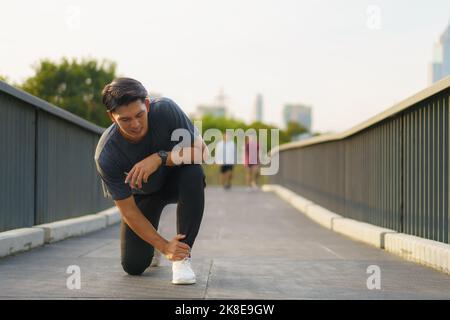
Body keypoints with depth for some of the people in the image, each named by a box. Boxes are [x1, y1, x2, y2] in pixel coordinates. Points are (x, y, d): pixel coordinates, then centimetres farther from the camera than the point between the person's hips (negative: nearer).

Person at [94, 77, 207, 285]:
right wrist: (164, 246, -30)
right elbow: (128, 211, -24)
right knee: (133, 266, -9)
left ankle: (183, 256, -22)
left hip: (174, 179, 0)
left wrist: (159, 158, -42)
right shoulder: (106, 156, -32)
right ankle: (152, 244, 30)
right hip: (142, 193, 0)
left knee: (194, 173, -35)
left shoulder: (165, 110, -31)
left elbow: (199, 148, -26)